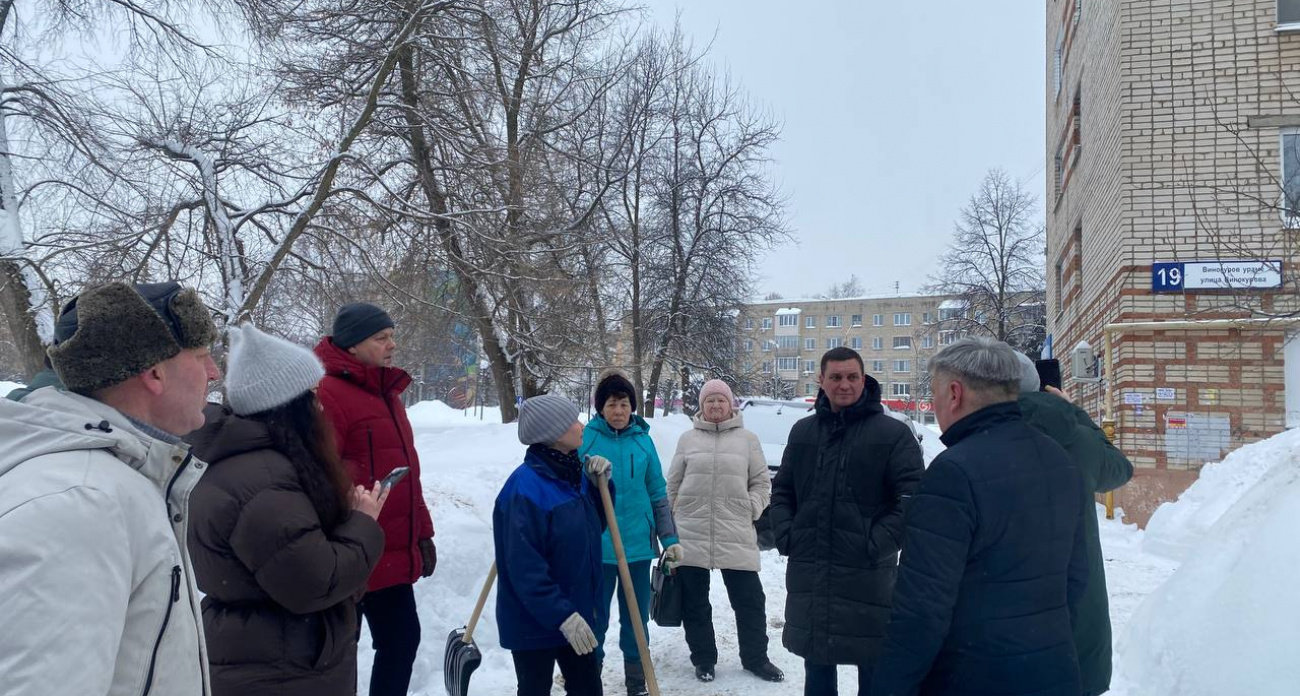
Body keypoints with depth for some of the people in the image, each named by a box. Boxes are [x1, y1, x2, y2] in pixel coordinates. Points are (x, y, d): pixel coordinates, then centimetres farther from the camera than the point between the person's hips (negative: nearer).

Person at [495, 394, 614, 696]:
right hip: (533, 620, -8)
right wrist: (563, 615, -26)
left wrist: (600, 485, 1)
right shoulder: (526, 487, -23)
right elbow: (524, 566, -26)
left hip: (575, 612, 8)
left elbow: (593, 527, 17)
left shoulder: (573, 474, 4)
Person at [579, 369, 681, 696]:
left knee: (636, 618, 13)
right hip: (596, 545, -2)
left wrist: (670, 538, 6)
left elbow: (658, 494, 7)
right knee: (595, 617, 8)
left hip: (638, 544, 2)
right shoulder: (586, 438, -6)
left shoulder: (643, 439, 2)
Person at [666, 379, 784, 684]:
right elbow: (673, 485, 11)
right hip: (690, 535, 1)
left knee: (750, 600, 5)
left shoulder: (747, 439, 4)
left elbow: (761, 482, 8)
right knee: (694, 602, 9)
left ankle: (756, 658, 23)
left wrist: (750, 509, -6)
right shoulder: (688, 439, 6)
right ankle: (703, 659, 25)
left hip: (736, 536, -1)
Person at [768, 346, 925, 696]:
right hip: (808, 574, 5)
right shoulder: (803, 432, 10)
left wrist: (878, 543, -18)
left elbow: (911, 498, -10)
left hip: (868, 575, -4)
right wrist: (785, 533, 2)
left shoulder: (893, 433, -5)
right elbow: (781, 490, 17)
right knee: (816, 667, 18)